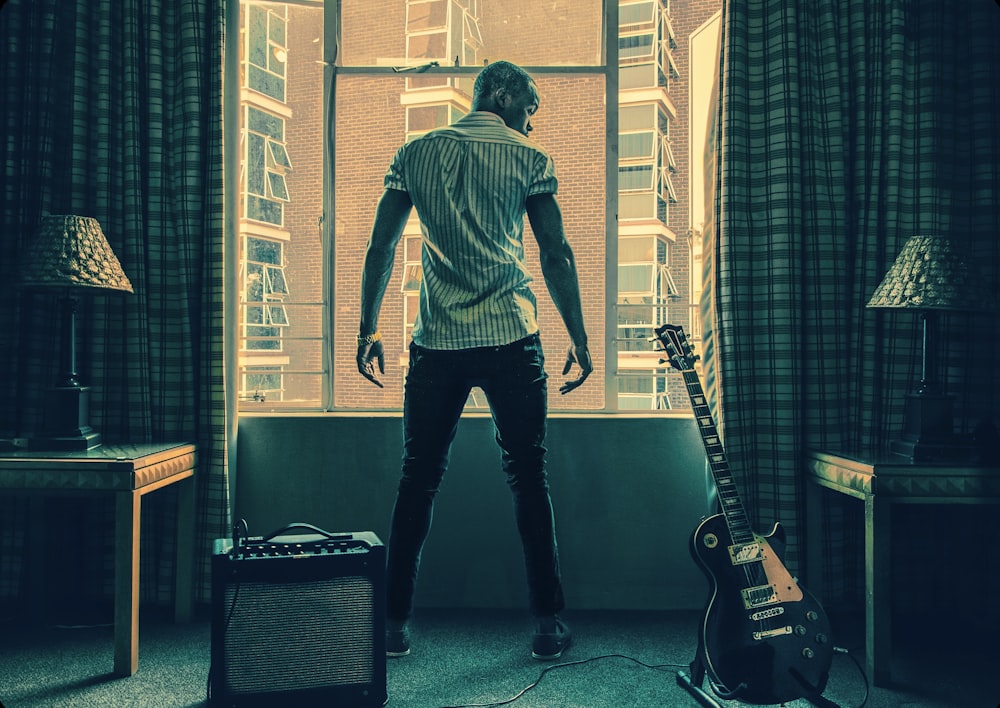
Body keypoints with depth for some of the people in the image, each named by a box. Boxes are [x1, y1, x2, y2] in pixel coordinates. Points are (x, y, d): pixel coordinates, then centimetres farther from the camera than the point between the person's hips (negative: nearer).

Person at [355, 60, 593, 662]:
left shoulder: (415, 153, 11)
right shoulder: (529, 159, 4)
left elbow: (381, 245, 8)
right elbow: (557, 254, 0)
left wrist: (369, 329, 13)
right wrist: (579, 339, 4)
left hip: (437, 343, 2)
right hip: (512, 341, -2)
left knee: (419, 480, 10)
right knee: (528, 478, 7)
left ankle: (395, 621, 14)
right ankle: (549, 622, 12)